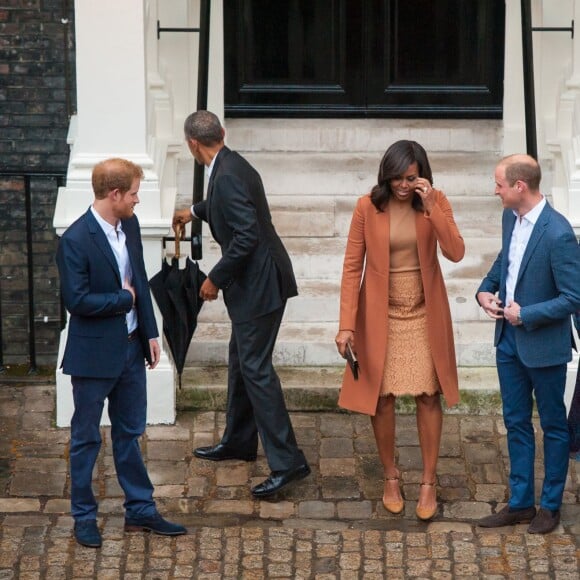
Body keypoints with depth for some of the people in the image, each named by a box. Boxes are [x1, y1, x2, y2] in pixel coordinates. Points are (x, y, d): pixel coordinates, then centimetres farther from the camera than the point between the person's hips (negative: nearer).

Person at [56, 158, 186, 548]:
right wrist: (123, 299, -12)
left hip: (131, 347, 7)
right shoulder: (76, 240, -21)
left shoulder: (130, 225, 3)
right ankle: (84, 516, 20)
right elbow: (77, 300, -23)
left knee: (130, 433, 17)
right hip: (95, 354, -7)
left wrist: (150, 332, 9)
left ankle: (141, 510, 27)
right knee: (87, 438, 8)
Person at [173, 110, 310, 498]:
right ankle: (239, 441, 34)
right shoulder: (231, 166, 11)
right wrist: (195, 212, 53)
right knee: (240, 361, 20)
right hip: (253, 281, 11)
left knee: (255, 368, -9)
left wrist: (216, 279, -17)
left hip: (258, 284, -11)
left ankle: (287, 461, -9)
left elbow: (246, 235, -28)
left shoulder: (228, 176, -21)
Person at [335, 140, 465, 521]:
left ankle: (429, 482, 15)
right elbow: (352, 267, -7)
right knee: (382, 396, 5)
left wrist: (431, 207, -25)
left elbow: (456, 253, -16)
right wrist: (347, 324, -11)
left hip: (424, 314, 1)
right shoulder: (368, 207, -9)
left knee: (429, 395, 2)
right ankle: (391, 476, 24)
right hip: (381, 314, 0)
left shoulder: (436, 203, -5)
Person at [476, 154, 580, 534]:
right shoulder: (511, 219, -1)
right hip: (509, 339, 8)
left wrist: (526, 314, -20)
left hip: (543, 343, -7)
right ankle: (520, 503, 26)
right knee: (516, 422, 15)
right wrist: (486, 289, 2)